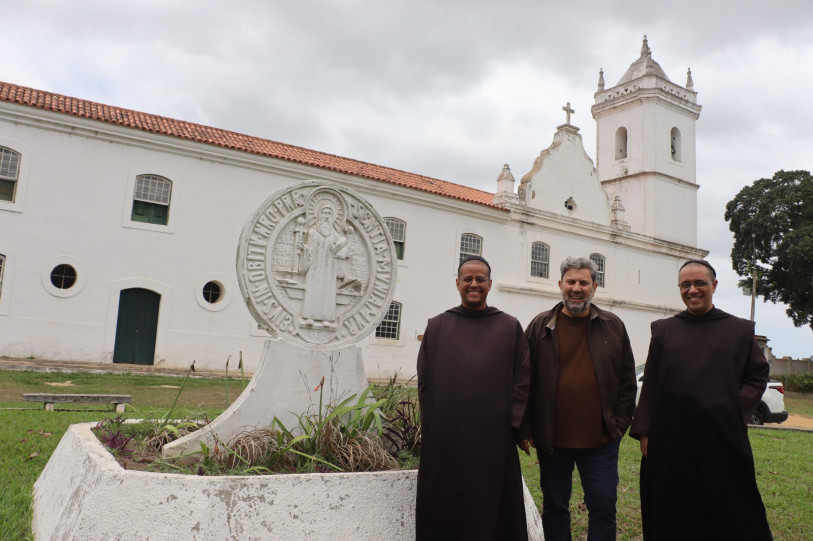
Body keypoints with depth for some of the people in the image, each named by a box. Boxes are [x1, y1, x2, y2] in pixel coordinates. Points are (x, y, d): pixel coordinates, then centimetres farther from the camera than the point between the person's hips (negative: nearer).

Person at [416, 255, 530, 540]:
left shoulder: (510, 327, 6)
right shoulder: (436, 327, 8)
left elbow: (522, 381, 3)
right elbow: (424, 382, 6)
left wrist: (511, 424, -4)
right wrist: (432, 425, 0)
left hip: (494, 441, 0)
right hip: (443, 441, 1)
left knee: (491, 510, 8)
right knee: (443, 510, 8)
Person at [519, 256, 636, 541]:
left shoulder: (613, 326, 5)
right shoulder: (540, 326, 1)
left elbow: (627, 379, 9)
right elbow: (525, 382, 2)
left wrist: (620, 423, 2)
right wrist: (525, 429, -1)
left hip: (601, 440, 0)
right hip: (552, 440, 0)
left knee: (604, 506, 5)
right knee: (554, 506, 13)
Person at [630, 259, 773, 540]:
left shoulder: (739, 330, 6)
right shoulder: (663, 330, 7)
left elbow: (758, 376, 9)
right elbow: (650, 386, 5)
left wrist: (737, 408, -7)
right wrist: (644, 432, 0)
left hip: (723, 439, 0)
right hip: (670, 439, 1)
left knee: (731, 517, 8)